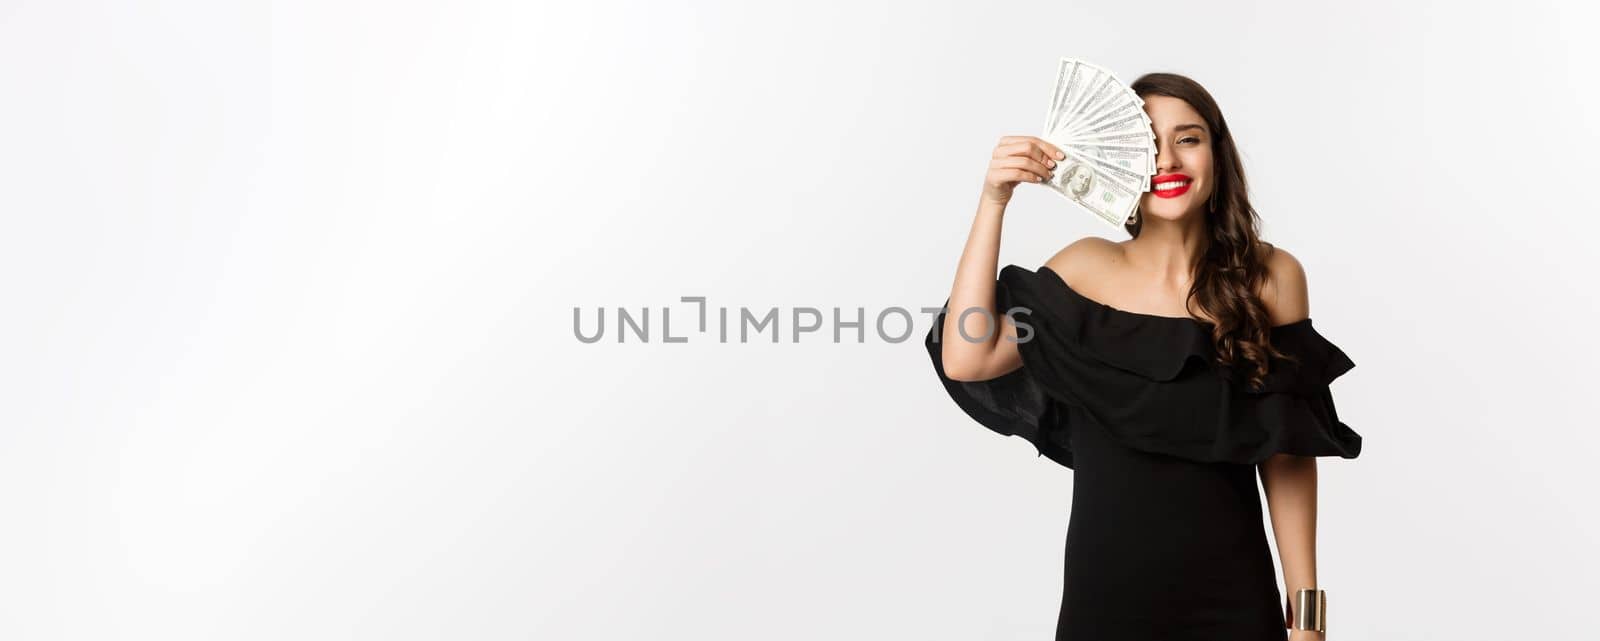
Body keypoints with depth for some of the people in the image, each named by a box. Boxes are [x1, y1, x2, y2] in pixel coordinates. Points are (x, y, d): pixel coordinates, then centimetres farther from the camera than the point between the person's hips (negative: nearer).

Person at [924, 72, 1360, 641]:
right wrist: (993, 201, -18)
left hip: (1232, 594, 0)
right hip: (1104, 587, 0)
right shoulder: (1087, 269, -5)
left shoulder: (1271, 277, -5)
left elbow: (1287, 455, -1)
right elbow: (966, 360, -17)